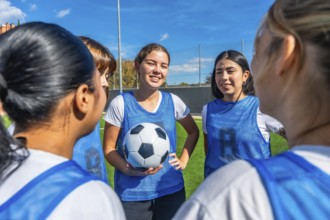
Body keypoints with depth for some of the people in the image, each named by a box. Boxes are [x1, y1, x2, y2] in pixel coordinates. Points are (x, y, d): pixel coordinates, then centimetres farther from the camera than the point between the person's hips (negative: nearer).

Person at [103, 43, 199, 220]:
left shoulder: (173, 101, -3)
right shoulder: (120, 103, -11)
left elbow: (194, 132, 13)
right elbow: (109, 148, -6)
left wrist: (184, 160, 2)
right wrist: (129, 169, -21)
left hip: (171, 189, 3)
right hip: (132, 194, -2)